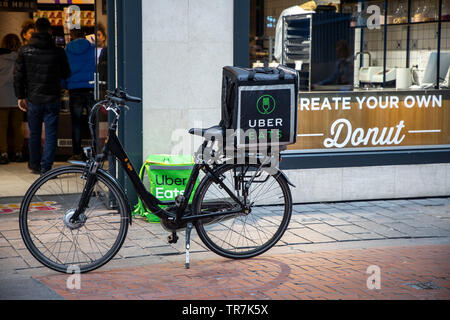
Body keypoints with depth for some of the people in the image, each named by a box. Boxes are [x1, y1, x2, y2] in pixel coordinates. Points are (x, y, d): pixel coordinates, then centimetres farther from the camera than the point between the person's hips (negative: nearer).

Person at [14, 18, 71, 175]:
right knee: (51, 134, 3)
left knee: (34, 134, 15)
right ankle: (46, 167, -2)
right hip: (52, 99, -2)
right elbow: (66, 74, 3)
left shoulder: (25, 50, -3)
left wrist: (20, 96, 6)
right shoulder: (58, 52, -8)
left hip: (33, 99, 2)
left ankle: (35, 165, 24)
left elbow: (18, 75, -1)